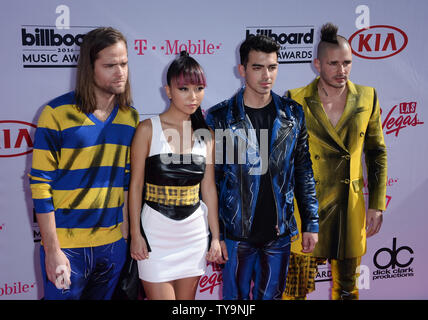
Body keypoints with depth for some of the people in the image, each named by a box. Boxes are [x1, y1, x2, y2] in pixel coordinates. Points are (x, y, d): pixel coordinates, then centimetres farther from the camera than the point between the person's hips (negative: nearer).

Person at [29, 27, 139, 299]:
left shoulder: (130, 117, 4)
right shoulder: (57, 113, -10)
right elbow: (40, 184, -10)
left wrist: (127, 235, 8)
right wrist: (52, 249, -11)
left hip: (113, 244, 4)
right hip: (67, 246, -4)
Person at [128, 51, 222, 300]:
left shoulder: (205, 134, 4)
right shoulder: (149, 129, -7)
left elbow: (209, 187, 7)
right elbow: (136, 185, -6)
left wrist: (216, 237, 7)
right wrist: (135, 234, -8)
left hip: (194, 231, 4)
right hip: (156, 231, -4)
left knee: (187, 299, 13)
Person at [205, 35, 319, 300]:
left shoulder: (293, 114, 2)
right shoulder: (220, 118, -6)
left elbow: (304, 173, 7)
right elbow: (209, 181, -4)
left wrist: (311, 223, 4)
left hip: (279, 233, 2)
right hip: (237, 233, -2)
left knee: (271, 295, 15)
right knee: (236, 297, 10)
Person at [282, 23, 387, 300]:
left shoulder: (367, 98, 2)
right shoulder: (296, 101, -7)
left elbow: (377, 153, 9)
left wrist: (377, 205, 4)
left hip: (350, 210, 3)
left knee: (347, 290, 17)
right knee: (296, 290, 5)